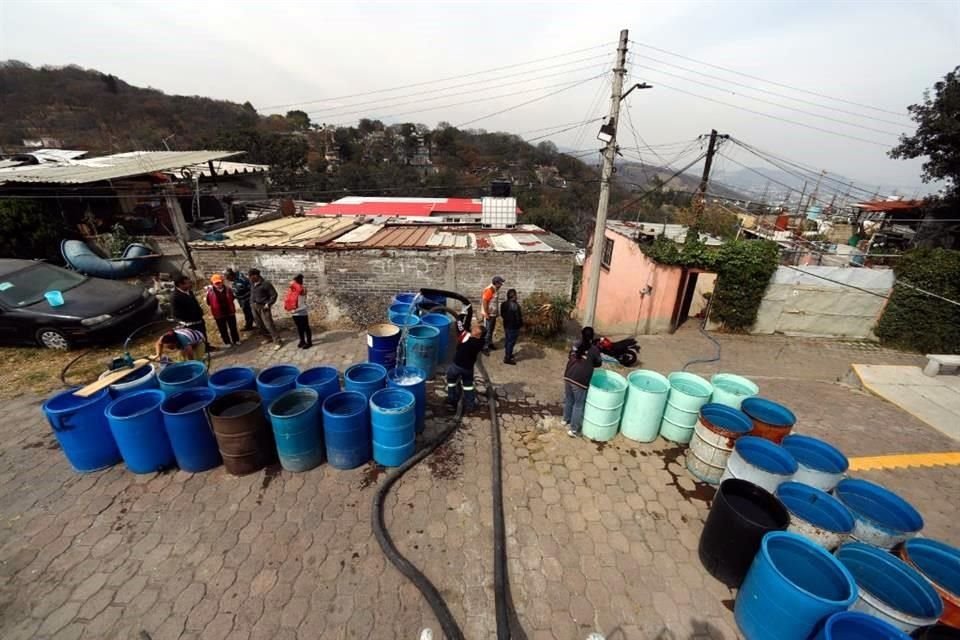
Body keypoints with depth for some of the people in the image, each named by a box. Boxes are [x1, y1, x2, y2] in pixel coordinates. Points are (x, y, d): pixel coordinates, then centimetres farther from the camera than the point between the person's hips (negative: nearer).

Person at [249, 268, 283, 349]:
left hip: (263, 307, -8)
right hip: (255, 307, 8)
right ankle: (269, 338, 31)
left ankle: (278, 342, -5)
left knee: (269, 324, -10)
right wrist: (252, 302, 12)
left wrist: (268, 304, -17)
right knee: (260, 324, 14)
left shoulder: (265, 283, -15)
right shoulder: (253, 283, 8)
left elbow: (274, 295, -13)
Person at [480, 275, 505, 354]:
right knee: (487, 331, -3)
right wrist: (486, 314, -22)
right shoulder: (489, 290, -22)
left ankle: (490, 343, 34)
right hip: (488, 315, -9)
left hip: (493, 314, 9)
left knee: (491, 330, 20)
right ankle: (484, 347, 5)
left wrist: (497, 312, 15)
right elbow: (484, 302, -24)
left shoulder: (496, 289, 7)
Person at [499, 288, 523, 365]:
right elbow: (518, 317, -22)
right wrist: (521, 325, -7)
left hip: (506, 325, 8)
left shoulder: (504, 304, 0)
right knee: (511, 342, 1)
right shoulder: (515, 305, -25)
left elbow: (502, 315, 11)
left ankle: (507, 354, 35)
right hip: (514, 327, -8)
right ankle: (507, 358, 8)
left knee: (507, 340, 20)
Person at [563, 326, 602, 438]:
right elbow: (598, 363, 6)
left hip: (568, 376, 6)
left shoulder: (576, 345, 7)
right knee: (578, 405, 8)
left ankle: (566, 419, 43)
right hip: (580, 381, -6)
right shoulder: (594, 349, -8)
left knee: (568, 400, 25)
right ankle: (573, 429, 15)